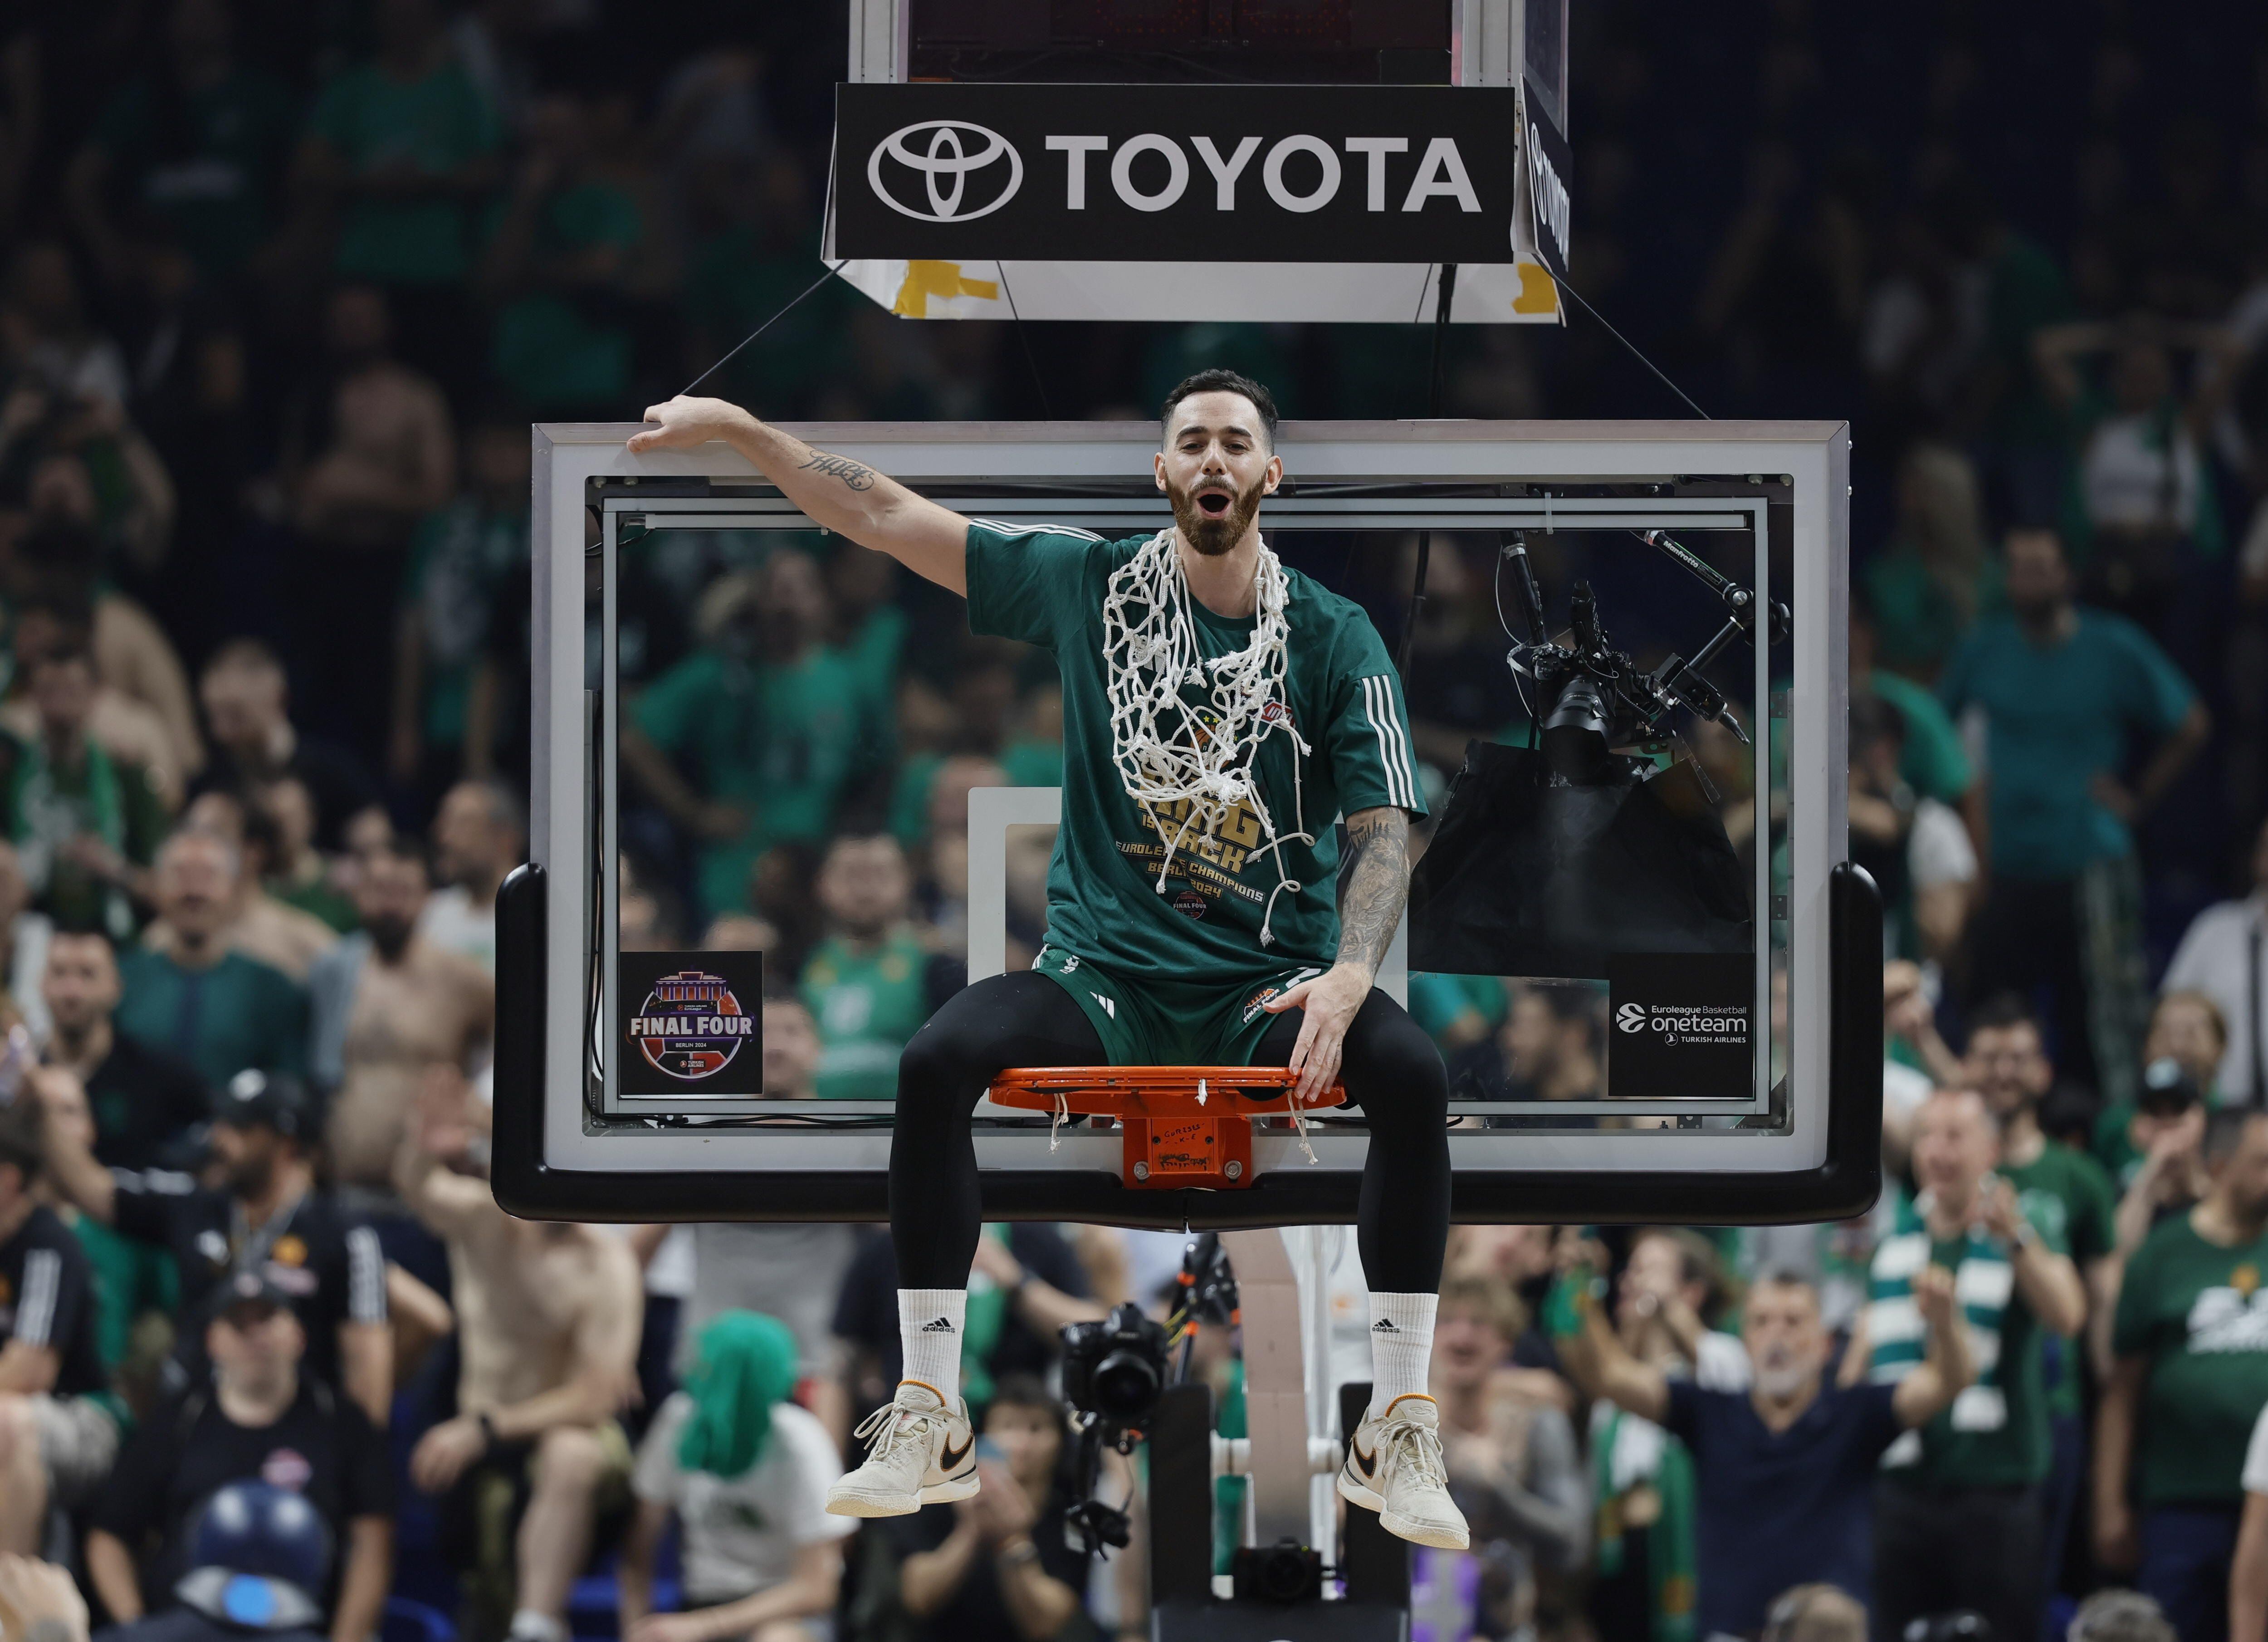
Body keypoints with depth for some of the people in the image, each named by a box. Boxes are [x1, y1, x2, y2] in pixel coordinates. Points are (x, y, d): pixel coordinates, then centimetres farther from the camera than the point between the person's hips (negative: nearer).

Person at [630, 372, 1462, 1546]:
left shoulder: (1337, 641, 3)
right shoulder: (1089, 587, 5)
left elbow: (1383, 830, -3)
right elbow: (885, 517, 6)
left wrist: (1348, 976, -21)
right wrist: (740, 431, -3)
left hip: (1270, 987, -1)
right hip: (1102, 977, 1)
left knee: (1410, 1072, -31)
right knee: (936, 1061, -28)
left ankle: (1399, 1433, -22)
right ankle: (927, 1418, -21)